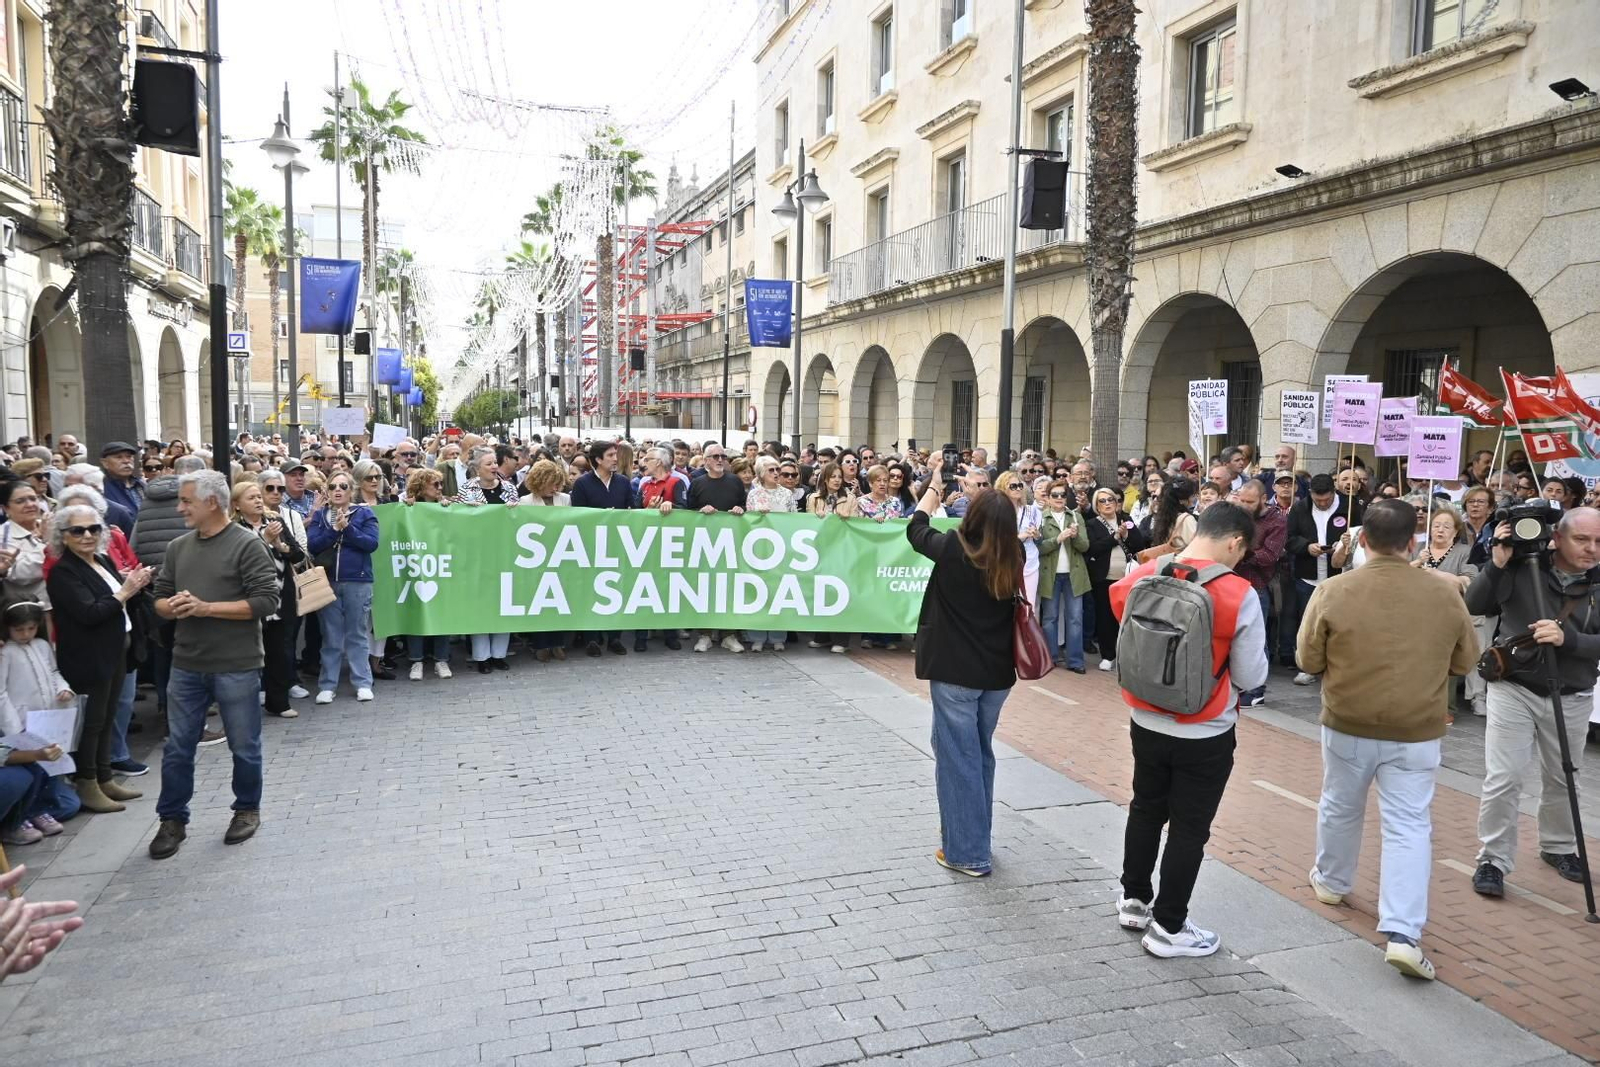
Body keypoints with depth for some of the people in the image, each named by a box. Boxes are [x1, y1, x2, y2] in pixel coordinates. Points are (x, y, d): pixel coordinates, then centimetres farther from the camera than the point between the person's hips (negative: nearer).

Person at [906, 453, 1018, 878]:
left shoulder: (954, 549, -14)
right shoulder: (1013, 558, -3)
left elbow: (916, 529, 5)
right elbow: (1002, 528, 20)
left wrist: (935, 482, 17)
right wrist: (984, 496, 17)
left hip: (955, 670, -5)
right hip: (997, 671, 5)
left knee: (957, 755, 4)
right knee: (980, 752, 20)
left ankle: (968, 852, 8)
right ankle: (975, 837, 33)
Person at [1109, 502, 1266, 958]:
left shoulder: (1143, 575, -8)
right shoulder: (1239, 595, -20)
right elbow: (1250, 677, -13)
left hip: (1146, 723, 5)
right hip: (1205, 734, -4)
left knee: (1146, 810, 22)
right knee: (1189, 828, 11)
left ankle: (1134, 899, 37)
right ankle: (1168, 926, 22)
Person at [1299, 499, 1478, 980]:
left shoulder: (1332, 591, -13)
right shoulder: (1445, 592, -6)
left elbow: (1309, 661, -5)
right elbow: (1466, 661, 6)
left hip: (1348, 724, 0)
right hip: (1417, 730, 0)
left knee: (1340, 808, 20)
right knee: (1408, 826, 3)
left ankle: (1331, 882, 41)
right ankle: (1402, 934, -4)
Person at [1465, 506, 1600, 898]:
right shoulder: (1522, 568, -10)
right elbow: (1473, 606, -12)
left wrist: (1566, 639, -29)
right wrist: (1496, 564, -24)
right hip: (1513, 689, -3)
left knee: (1562, 780, 19)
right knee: (1502, 779, -4)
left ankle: (1559, 847, 41)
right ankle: (1493, 859, 8)